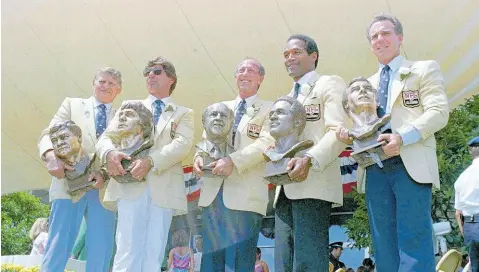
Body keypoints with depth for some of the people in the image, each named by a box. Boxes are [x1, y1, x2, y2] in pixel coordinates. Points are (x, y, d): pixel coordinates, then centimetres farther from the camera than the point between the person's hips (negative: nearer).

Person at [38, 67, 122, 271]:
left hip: (105, 189, 2)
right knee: (57, 249, -5)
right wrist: (51, 155, -21)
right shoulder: (72, 104, 14)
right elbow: (49, 134, 2)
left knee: (100, 253, 2)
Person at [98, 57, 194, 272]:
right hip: (130, 184, 0)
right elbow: (106, 137, 9)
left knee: (154, 254, 0)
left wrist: (150, 161, -19)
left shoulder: (183, 113, 16)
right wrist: (110, 153, -16)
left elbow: (182, 144, -3)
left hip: (164, 187, 0)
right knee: (128, 250, -8)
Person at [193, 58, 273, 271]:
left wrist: (233, 160, -21)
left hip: (245, 194, -5)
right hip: (212, 193, 5)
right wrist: (199, 157, -7)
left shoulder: (269, 109, 6)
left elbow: (266, 142, -9)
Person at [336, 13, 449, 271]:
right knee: (384, 247, 5)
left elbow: (438, 112, -4)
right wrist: (347, 132, -6)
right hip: (375, 168, 5)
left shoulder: (424, 69, 10)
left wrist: (403, 137, -19)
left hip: (410, 165, -5)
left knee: (414, 242, -8)